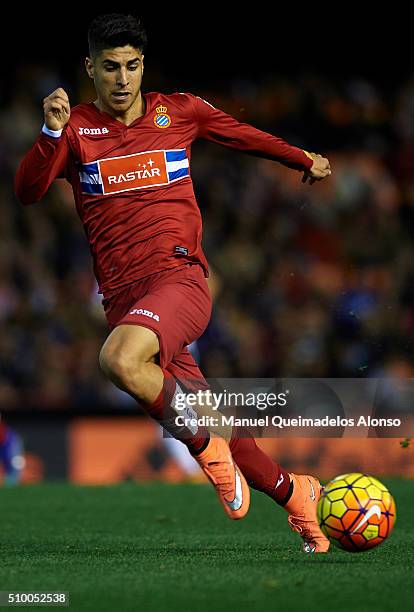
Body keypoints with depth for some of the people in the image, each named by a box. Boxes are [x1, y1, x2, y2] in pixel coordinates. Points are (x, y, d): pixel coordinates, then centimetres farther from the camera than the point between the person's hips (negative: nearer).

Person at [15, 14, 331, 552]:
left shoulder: (180, 112, 8)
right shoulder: (75, 129, 7)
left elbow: (242, 135, 26)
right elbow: (27, 192, -7)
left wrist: (305, 160, 38)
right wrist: (51, 133, -22)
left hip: (179, 277, -3)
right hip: (121, 297, 3)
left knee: (119, 361, -35)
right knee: (209, 438, 2)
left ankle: (206, 447, -15)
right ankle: (295, 494, 22)